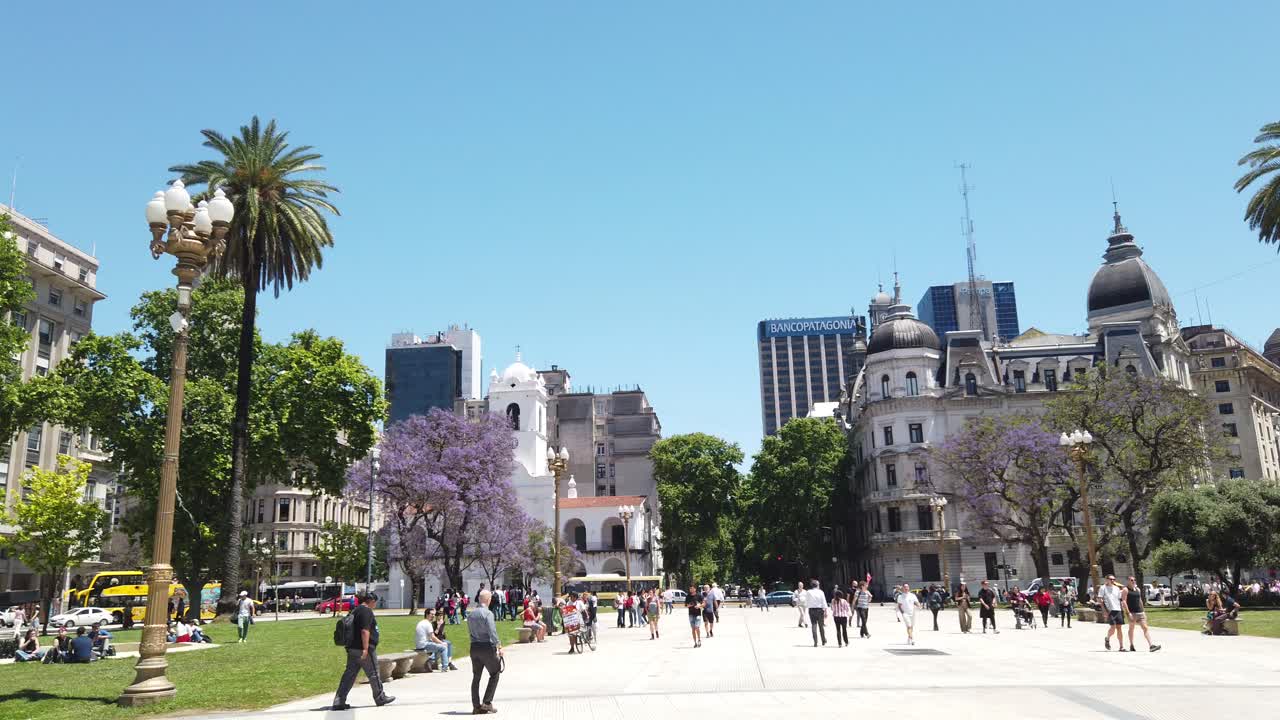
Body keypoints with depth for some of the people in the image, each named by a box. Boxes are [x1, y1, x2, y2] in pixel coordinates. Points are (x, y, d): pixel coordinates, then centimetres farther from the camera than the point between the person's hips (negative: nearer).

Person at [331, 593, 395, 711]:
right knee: (373, 674, 5)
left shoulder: (355, 610, 16)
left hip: (352, 648, 9)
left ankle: (338, 702, 5)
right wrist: (365, 649, -24)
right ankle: (380, 698, 17)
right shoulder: (367, 611, -14)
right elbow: (365, 631, -23)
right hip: (363, 649, -9)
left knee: (349, 674, 8)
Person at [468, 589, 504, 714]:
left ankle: (476, 706, 11)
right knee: (495, 674, 8)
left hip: (474, 647, 6)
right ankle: (487, 702, 0)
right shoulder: (488, 613, -14)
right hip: (487, 647, -6)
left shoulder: (471, 614, 9)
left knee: (476, 676, 10)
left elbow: (470, 631, 15)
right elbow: (492, 632, -19)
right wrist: (499, 645, -13)